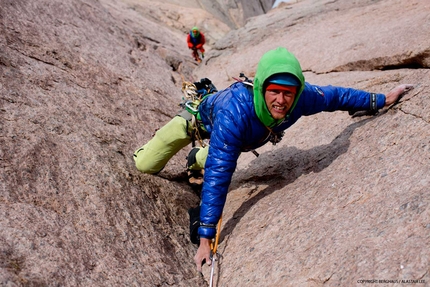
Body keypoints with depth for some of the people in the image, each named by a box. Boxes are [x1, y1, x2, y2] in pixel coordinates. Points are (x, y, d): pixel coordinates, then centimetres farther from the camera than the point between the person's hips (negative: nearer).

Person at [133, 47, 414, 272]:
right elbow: (218, 174, -50)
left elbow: (335, 95, -15)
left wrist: (382, 99, -5)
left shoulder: (303, 97, -36)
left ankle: (198, 159, 62)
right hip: (204, 118, -4)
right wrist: (205, 239, -50)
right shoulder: (235, 113, -51)